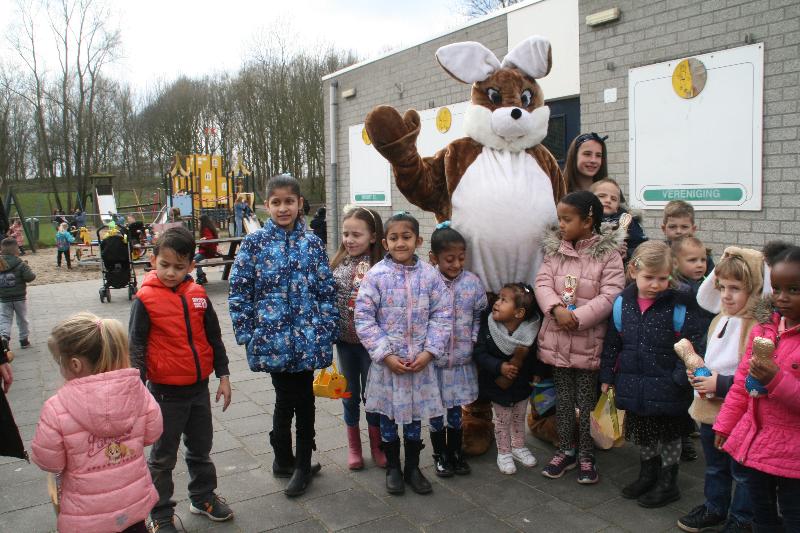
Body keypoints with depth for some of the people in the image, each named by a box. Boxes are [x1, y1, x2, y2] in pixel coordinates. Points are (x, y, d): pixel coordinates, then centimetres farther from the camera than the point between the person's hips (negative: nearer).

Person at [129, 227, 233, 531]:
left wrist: (223, 375, 7)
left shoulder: (198, 295, -1)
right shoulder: (145, 300, -13)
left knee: (201, 449, 20)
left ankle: (203, 498, 39)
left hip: (199, 386, 4)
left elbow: (214, 338, 7)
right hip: (165, 391, -4)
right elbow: (136, 347, -12)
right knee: (163, 457, 11)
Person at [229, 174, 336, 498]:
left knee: (303, 399, 10)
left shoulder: (312, 244, 4)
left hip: (306, 338, 2)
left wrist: (326, 332, -1)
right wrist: (247, 334, -5)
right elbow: (239, 291, -1)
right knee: (287, 398, 2)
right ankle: (285, 459, 27)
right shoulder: (254, 243, -1)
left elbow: (327, 290, 4)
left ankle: (301, 463, 27)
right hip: (272, 336, -2)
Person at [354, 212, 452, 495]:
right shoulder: (375, 275, -10)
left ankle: (413, 468, 33)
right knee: (388, 418, 13)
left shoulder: (429, 275, -4)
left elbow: (442, 315, -1)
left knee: (415, 416, 15)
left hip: (420, 361, 2)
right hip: (386, 361, -1)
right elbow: (364, 318, -10)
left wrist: (429, 352, -10)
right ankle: (393, 468, 32)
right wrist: (386, 355, -14)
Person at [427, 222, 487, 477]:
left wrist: (474, 342, -3)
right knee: (435, 411, 12)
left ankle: (456, 453, 35)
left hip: (461, 360, 2)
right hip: (432, 360, -2)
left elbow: (480, 316, 6)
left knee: (455, 409, 17)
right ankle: (440, 455, 31)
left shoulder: (472, 282, -4)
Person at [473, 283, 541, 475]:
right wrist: (499, 367, -33)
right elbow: (479, 353, -23)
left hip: (522, 385, 1)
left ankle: (518, 446, 44)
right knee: (502, 420, 14)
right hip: (497, 386, -1)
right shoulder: (488, 326, -23)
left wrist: (536, 374, -15)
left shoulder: (531, 330, -22)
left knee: (519, 418, 22)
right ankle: (504, 452, 34)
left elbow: (535, 357, -7)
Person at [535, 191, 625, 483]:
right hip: (557, 338, 4)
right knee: (563, 398, 16)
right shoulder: (554, 249, 3)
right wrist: (556, 309, -22)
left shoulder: (608, 254, -9)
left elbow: (610, 296, -16)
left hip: (588, 341, -4)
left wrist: (577, 317, -22)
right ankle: (566, 450, 31)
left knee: (586, 400, 9)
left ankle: (586, 456, 25)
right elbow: (543, 283, -3)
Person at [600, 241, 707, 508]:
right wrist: (607, 376, 10)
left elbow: (693, 345, -11)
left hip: (667, 390, -4)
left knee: (668, 435, 13)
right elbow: (612, 343, 7)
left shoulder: (679, 306, -14)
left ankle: (668, 483, 30)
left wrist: (682, 376, -17)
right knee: (641, 434, 20)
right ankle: (648, 474, 40)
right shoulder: (622, 303, -2)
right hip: (635, 386, 4)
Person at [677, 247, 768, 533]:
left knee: (742, 472, 13)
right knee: (715, 466, 25)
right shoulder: (719, 321, 6)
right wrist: (697, 372, 2)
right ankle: (714, 508, 44)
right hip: (710, 411, 8)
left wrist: (720, 384, -24)